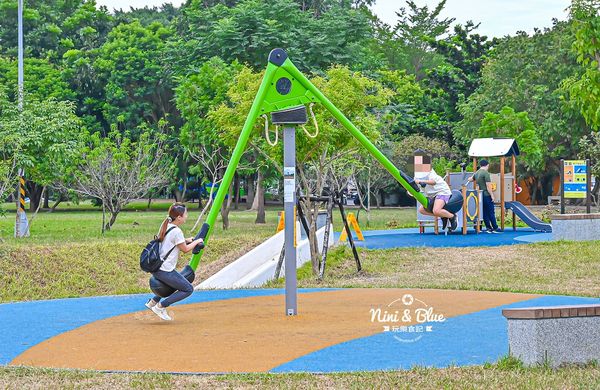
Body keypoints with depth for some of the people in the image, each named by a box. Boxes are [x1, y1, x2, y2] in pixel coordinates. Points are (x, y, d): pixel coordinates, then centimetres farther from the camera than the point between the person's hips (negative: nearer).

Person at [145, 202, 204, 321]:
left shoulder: (165, 226, 9)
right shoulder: (176, 231, -17)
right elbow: (185, 249, -7)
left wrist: (186, 240, 17)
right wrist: (196, 241, 7)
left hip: (156, 267, 9)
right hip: (165, 270, -9)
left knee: (175, 283, 33)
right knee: (188, 289, 1)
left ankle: (153, 302, 28)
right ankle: (160, 307, -1)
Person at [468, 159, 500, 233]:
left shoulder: (476, 173, 9)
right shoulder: (486, 173, -14)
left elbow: (470, 179, 27)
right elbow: (488, 186, -17)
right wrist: (492, 195, -12)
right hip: (487, 195, -8)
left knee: (485, 212, 9)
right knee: (491, 212, -3)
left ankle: (488, 228, 10)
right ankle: (495, 228, -1)